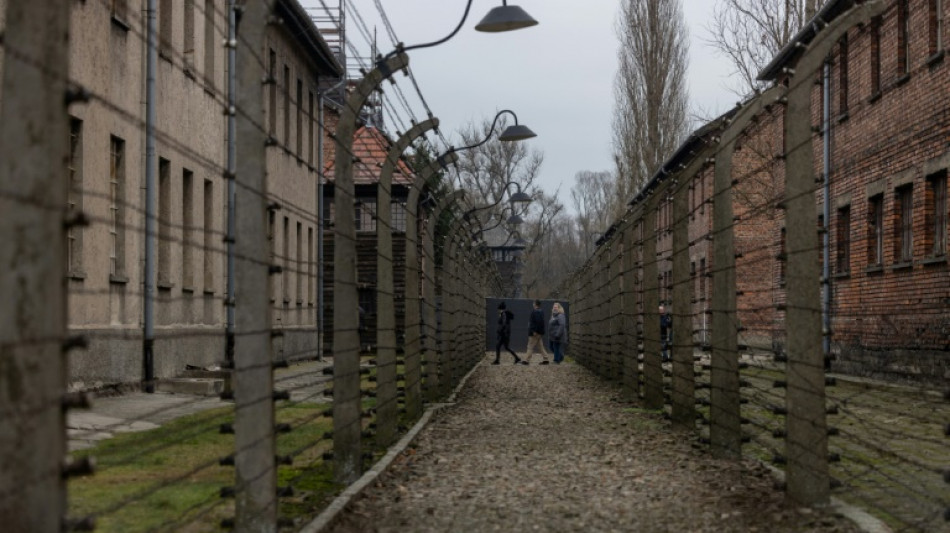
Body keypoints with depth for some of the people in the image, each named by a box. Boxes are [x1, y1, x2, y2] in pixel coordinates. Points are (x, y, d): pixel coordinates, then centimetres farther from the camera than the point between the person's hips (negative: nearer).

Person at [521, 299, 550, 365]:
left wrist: (535, 331, -23)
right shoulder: (541, 312, 13)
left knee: (530, 347, -5)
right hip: (540, 332, 9)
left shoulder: (535, 312, -16)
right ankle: (545, 359, 11)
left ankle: (526, 360, -3)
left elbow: (537, 322, -25)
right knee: (541, 346, 13)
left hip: (535, 333, -9)